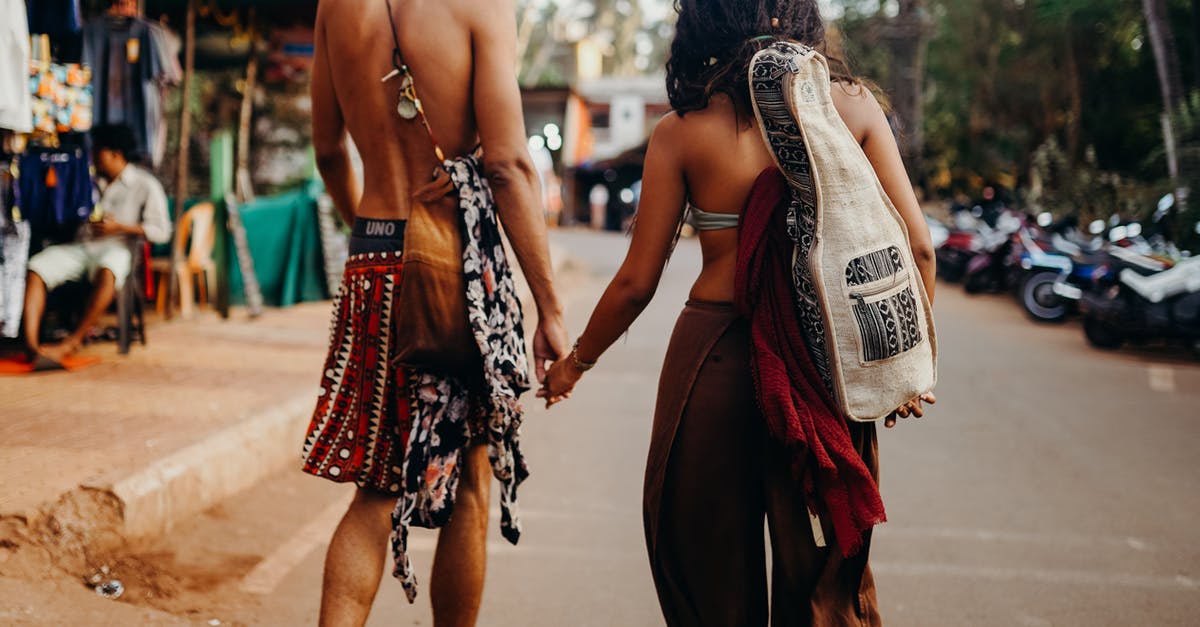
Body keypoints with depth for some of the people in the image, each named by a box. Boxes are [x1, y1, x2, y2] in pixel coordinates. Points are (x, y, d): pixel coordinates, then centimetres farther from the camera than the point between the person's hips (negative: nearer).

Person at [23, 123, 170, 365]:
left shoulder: (145, 185, 5)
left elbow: (161, 231, -2)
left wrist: (119, 227, -10)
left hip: (115, 248, -5)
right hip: (80, 247, 5)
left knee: (107, 272, -42)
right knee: (37, 267, -24)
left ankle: (73, 342, -33)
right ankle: (31, 344, -36)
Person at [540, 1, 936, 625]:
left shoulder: (682, 130, -4)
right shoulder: (852, 102, 0)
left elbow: (637, 281, -2)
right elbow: (916, 247, -1)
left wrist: (574, 363, 14)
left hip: (716, 359, -2)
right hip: (826, 361, 2)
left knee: (710, 573, 16)